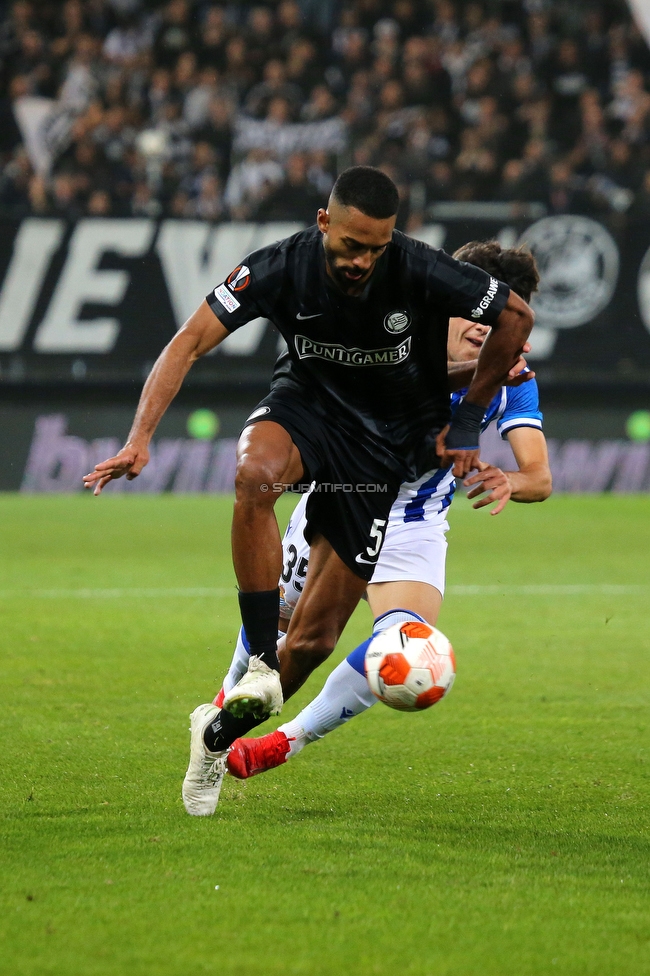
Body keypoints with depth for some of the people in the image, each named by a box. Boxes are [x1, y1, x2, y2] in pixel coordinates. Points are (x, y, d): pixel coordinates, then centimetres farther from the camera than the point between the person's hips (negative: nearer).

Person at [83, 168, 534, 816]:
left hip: (385, 443, 0)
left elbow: (516, 316, -8)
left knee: (315, 637, -4)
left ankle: (221, 732, 23)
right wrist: (140, 438, -32)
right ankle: (259, 665, -31)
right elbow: (190, 342, -20)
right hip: (305, 405, 0)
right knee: (256, 474, -39)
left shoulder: (420, 273, -24)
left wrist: (468, 418, -5)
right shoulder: (282, 268, -21)